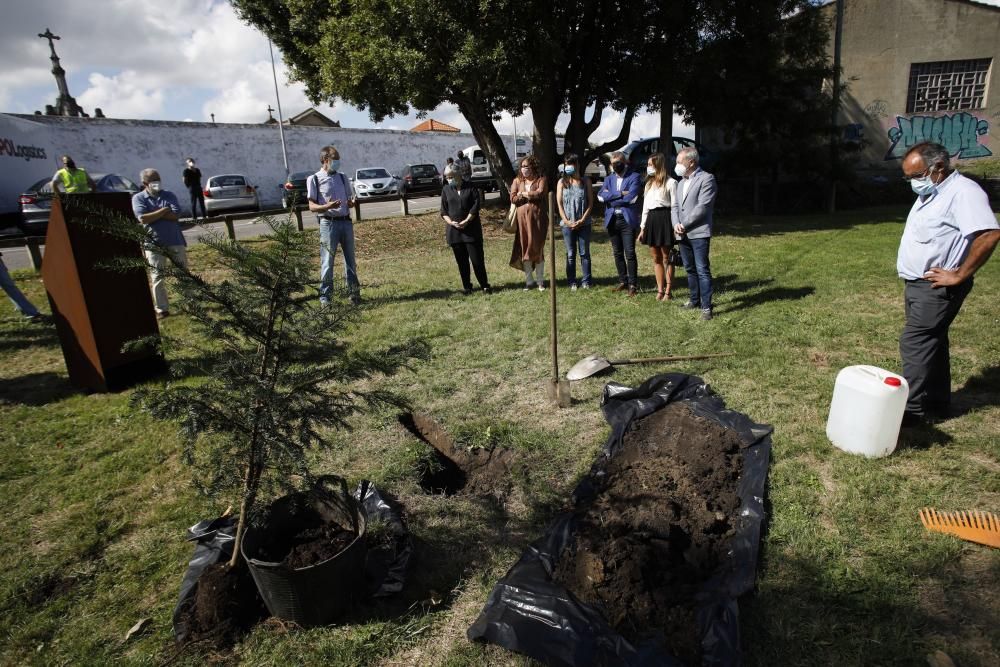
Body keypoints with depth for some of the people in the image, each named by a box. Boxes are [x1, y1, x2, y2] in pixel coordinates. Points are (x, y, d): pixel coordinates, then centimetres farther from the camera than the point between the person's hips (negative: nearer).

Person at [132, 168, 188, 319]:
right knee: (157, 278, 2)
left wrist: (154, 213, -11)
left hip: (175, 240, 2)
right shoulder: (138, 198, 1)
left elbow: (176, 215, -9)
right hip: (154, 243, -1)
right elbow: (143, 218, -15)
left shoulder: (169, 195, 6)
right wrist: (163, 211, -11)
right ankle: (162, 309, 8)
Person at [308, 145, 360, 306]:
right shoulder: (314, 179, -1)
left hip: (346, 221, 5)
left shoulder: (342, 177, 14)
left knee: (350, 259, 9)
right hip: (328, 223, -5)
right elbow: (312, 206, -5)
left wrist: (351, 203, -4)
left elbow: (350, 198, 20)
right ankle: (325, 295, 4)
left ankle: (354, 292, 19)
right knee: (327, 261, -3)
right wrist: (327, 206, -24)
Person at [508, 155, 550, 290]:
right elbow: (513, 198, -1)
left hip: (537, 218, -3)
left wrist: (523, 194, -4)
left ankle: (540, 280, 11)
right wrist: (531, 195, -8)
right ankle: (529, 280, 12)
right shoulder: (517, 181, 11)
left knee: (537, 248, 0)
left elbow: (540, 193, -16)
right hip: (522, 219, 3)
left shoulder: (541, 180, 2)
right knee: (524, 249, 3)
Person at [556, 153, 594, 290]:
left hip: (584, 223, 0)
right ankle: (572, 282, 10)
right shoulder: (562, 182, 5)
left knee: (584, 253, 4)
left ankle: (586, 281, 10)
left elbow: (590, 203, 2)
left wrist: (582, 220, -9)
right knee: (570, 254, 5)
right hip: (567, 224, 0)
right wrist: (567, 221, -9)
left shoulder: (586, 181, 5)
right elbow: (559, 204, 1)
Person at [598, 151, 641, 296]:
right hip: (612, 219, 5)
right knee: (617, 253, 10)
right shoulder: (609, 179, 15)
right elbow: (601, 196, -3)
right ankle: (623, 281, 22)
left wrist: (611, 196, -5)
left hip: (627, 219, -5)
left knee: (630, 253, -7)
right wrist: (620, 193, -12)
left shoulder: (634, 177, 1)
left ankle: (633, 284, -1)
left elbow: (631, 197, -14)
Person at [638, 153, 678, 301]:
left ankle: (668, 291, 7)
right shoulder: (649, 183, 16)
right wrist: (642, 227, 14)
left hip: (664, 219, -7)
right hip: (651, 220, 7)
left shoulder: (670, 183, -6)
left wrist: (675, 226, -15)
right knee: (656, 258, 9)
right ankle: (660, 290, 16)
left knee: (666, 258, 0)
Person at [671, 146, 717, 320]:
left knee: (702, 270, -9)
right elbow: (674, 206, 14)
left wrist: (684, 225, -14)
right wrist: (676, 224, -4)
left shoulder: (706, 179, -6)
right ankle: (694, 299, 26)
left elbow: (703, 207, -14)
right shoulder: (681, 182, 18)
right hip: (683, 234, 7)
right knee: (690, 269, 14)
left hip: (699, 233, -7)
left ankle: (706, 306, -7)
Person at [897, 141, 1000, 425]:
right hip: (918, 285, 9)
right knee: (932, 343, 14)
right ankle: (937, 404, 25)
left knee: (915, 344, -11)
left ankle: (911, 410, -5)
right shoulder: (930, 194, 15)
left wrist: (959, 275, -21)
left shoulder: (963, 191, -15)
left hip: (937, 288, -9)